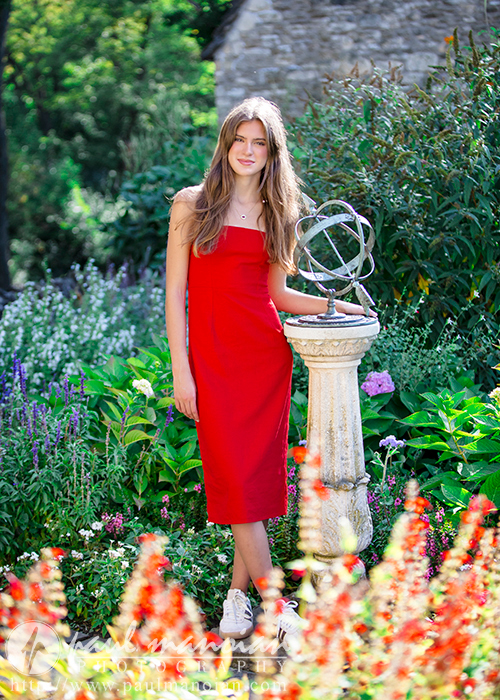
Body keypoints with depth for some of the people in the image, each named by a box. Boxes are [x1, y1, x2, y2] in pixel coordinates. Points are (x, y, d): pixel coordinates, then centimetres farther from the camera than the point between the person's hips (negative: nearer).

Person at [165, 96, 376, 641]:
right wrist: (180, 371, -7)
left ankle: (237, 595, 14)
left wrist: (333, 305, 0)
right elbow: (175, 293, 0)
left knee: (258, 473, 2)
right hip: (213, 353, -3)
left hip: (266, 351, 3)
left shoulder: (277, 212, 12)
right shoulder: (192, 204, 3)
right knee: (235, 476, -8)